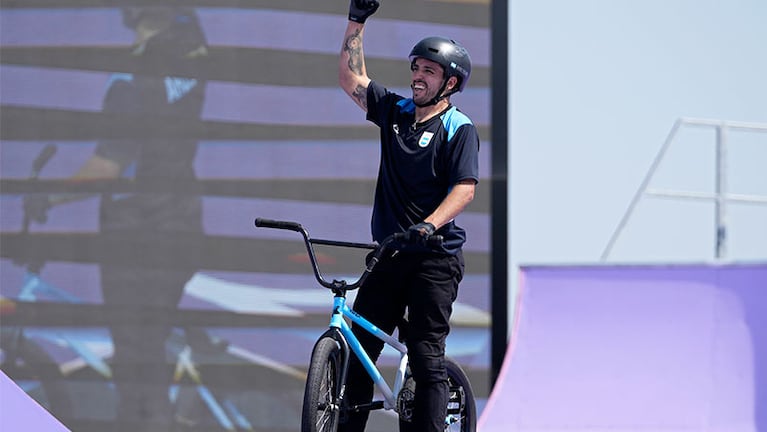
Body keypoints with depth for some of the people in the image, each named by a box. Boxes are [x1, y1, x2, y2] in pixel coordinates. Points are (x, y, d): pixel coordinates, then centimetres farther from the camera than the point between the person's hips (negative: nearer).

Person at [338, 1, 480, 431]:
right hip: (389, 253, 6)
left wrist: (429, 225, -31)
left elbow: (465, 188, -16)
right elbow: (351, 77, 12)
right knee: (358, 350, 3)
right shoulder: (395, 112, 10)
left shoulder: (459, 128, -6)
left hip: (435, 255, -6)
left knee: (427, 358, -8)